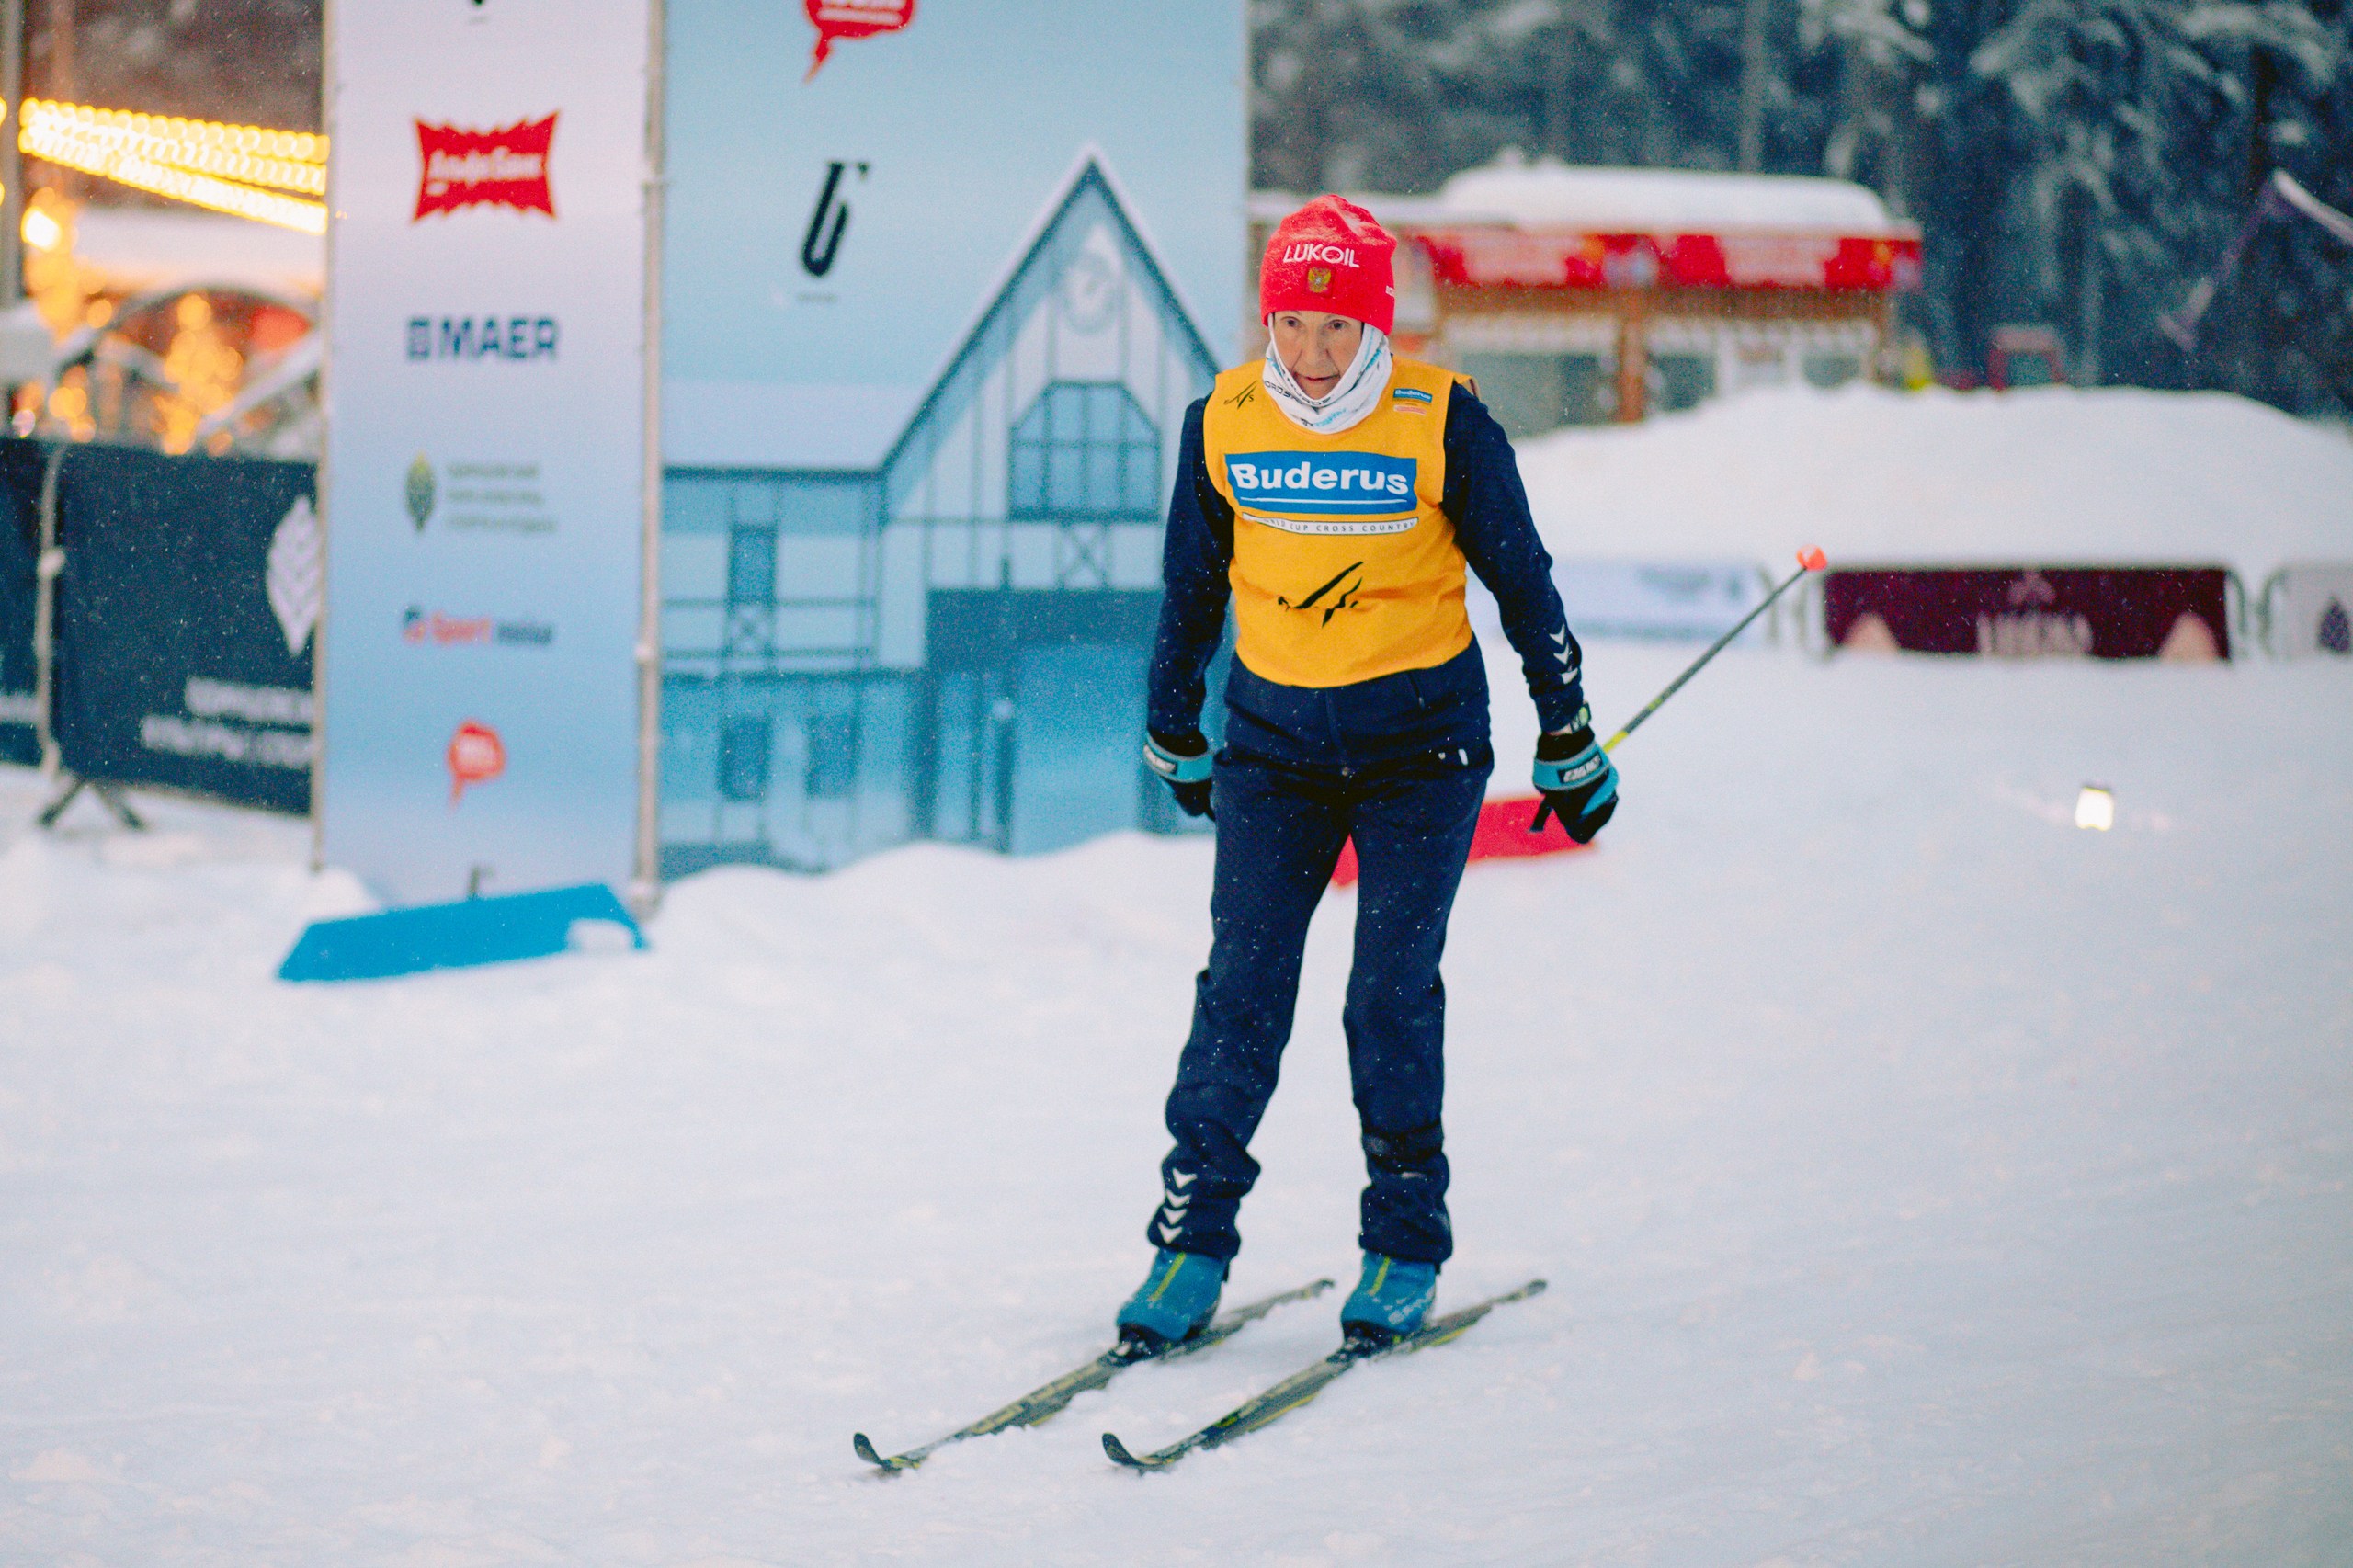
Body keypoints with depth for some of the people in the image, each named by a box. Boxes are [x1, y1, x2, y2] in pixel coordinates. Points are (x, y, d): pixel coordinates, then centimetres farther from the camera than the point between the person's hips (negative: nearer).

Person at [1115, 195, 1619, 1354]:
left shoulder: (1443, 422, -12)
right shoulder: (1222, 422, -4)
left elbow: (1521, 582, -1)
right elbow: (1190, 588, 11)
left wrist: (1568, 743, 4)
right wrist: (1173, 738, 18)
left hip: (1422, 742, -2)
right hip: (1274, 738, 2)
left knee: (1392, 994, -5)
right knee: (1242, 987, -4)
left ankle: (1407, 1246, 9)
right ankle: (1192, 1239, 2)